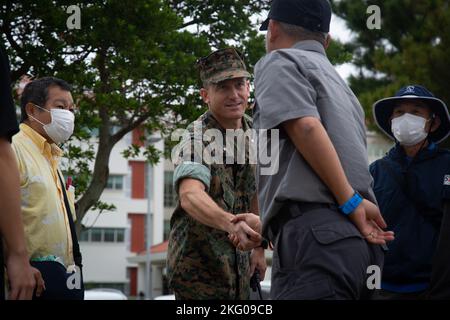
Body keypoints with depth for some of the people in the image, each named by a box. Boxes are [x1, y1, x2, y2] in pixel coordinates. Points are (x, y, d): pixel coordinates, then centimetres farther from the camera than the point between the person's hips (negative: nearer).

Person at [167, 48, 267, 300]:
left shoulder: (252, 131, 2)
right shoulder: (197, 139, -21)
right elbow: (190, 195, -40)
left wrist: (258, 248, 13)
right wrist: (231, 223, -58)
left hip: (238, 266, 7)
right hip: (199, 268, -7)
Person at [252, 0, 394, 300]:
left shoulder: (279, 61, 8)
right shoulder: (339, 82, 34)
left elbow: (305, 127, -11)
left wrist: (351, 202, -12)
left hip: (318, 233, -8)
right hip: (361, 241, 9)